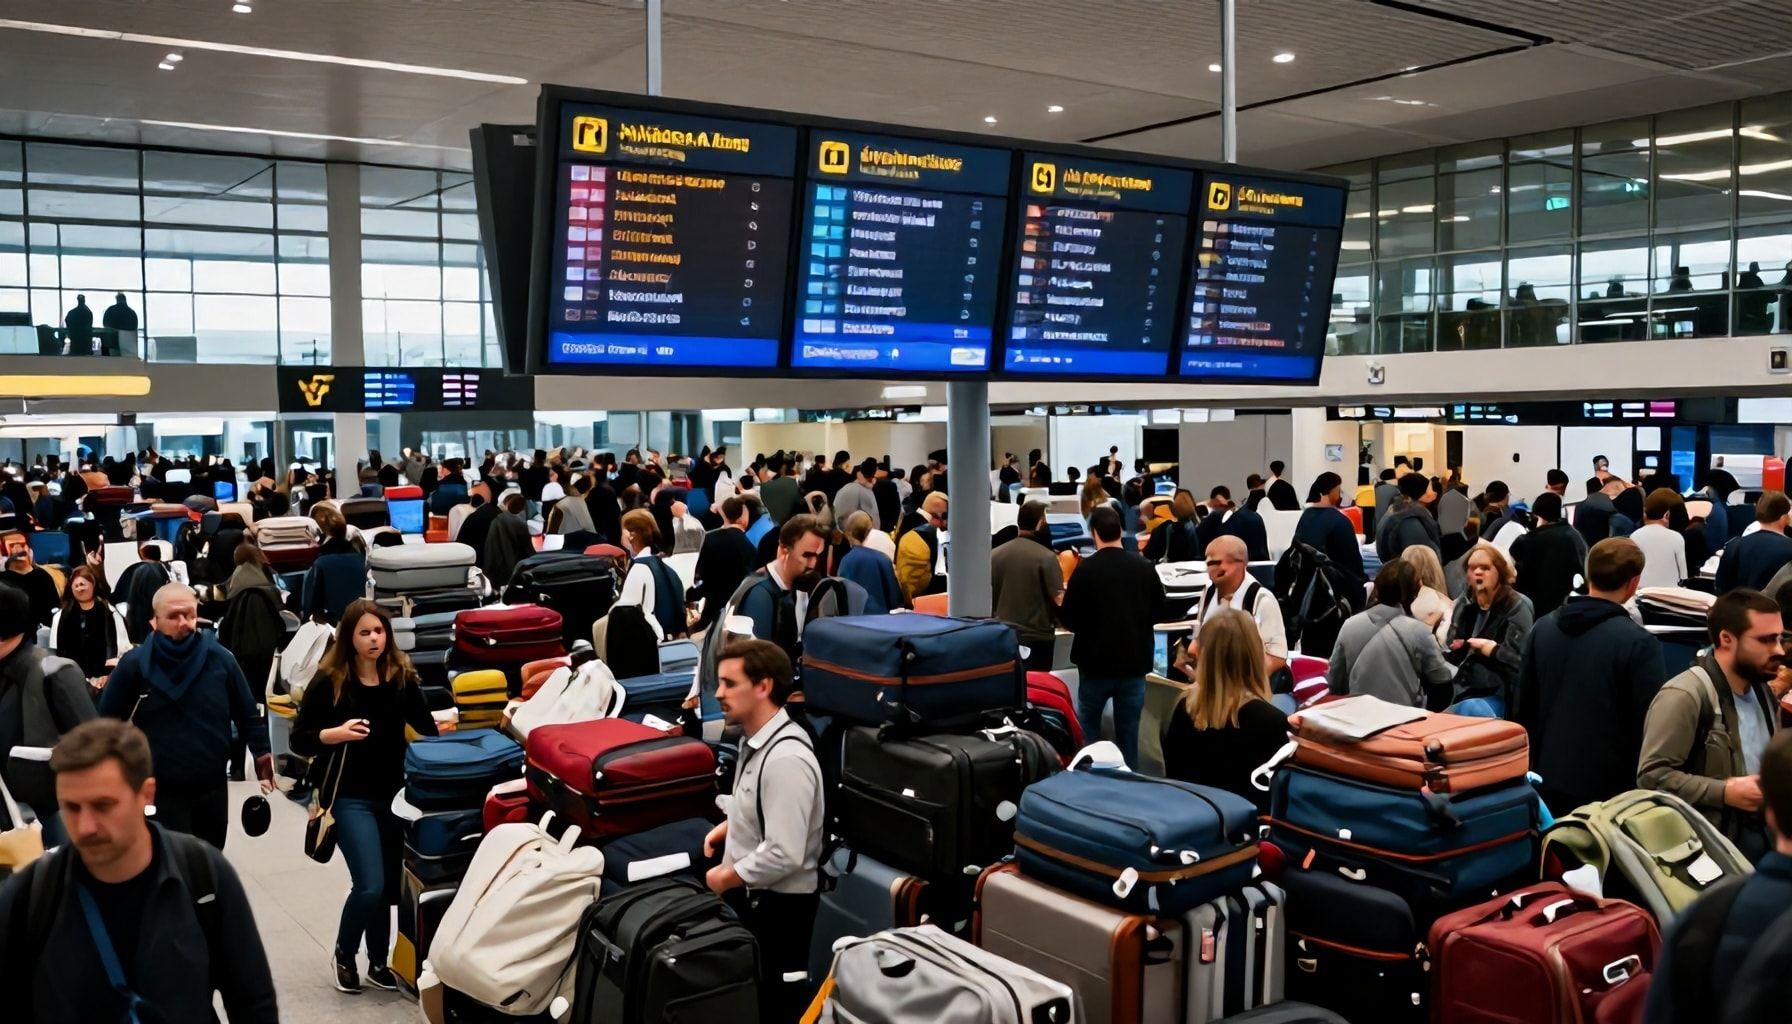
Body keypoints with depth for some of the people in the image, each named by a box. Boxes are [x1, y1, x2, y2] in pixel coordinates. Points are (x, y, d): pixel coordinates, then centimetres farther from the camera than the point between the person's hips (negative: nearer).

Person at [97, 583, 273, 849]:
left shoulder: (219, 659, -5)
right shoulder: (134, 664, -10)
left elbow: (248, 714, 5)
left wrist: (262, 753, -2)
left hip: (212, 790, 3)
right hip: (160, 793, -3)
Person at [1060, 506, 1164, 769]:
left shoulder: (1085, 569, -14)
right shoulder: (1144, 567, -2)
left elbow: (1070, 621, -11)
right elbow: (1158, 612, 10)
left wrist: (1068, 596, 9)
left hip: (1096, 663, -2)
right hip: (1135, 662, 2)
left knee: (1087, 732, 16)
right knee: (1128, 733, 9)